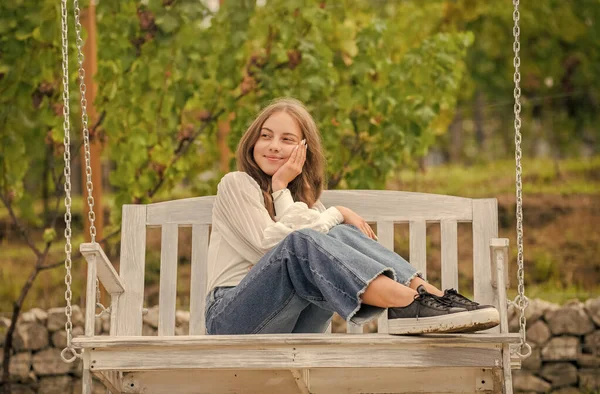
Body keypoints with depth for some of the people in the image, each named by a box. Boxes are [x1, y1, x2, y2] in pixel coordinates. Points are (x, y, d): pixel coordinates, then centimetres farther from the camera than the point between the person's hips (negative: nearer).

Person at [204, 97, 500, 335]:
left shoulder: (303, 196, 23)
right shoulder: (235, 185, 5)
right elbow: (272, 241, -9)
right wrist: (319, 205, -4)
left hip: (289, 329, 5)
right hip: (231, 318, -5)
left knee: (342, 235, -17)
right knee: (299, 244, -32)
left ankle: (432, 295, -37)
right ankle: (411, 304, -49)